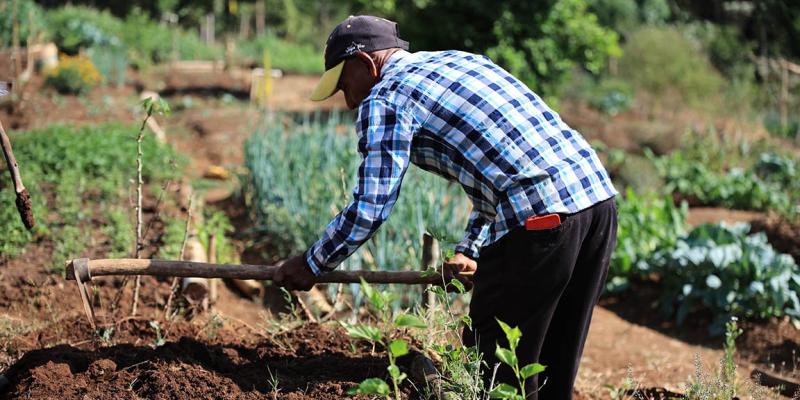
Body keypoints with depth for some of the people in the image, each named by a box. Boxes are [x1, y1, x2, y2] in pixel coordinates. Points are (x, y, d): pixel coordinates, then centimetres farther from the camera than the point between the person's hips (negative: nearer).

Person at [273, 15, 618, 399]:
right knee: (554, 368, 18)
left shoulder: (384, 97, 1)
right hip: (599, 196, 9)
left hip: (538, 218, -9)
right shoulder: (460, 60, 27)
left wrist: (311, 265, 12)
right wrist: (471, 249, 32)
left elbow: (369, 209, -3)